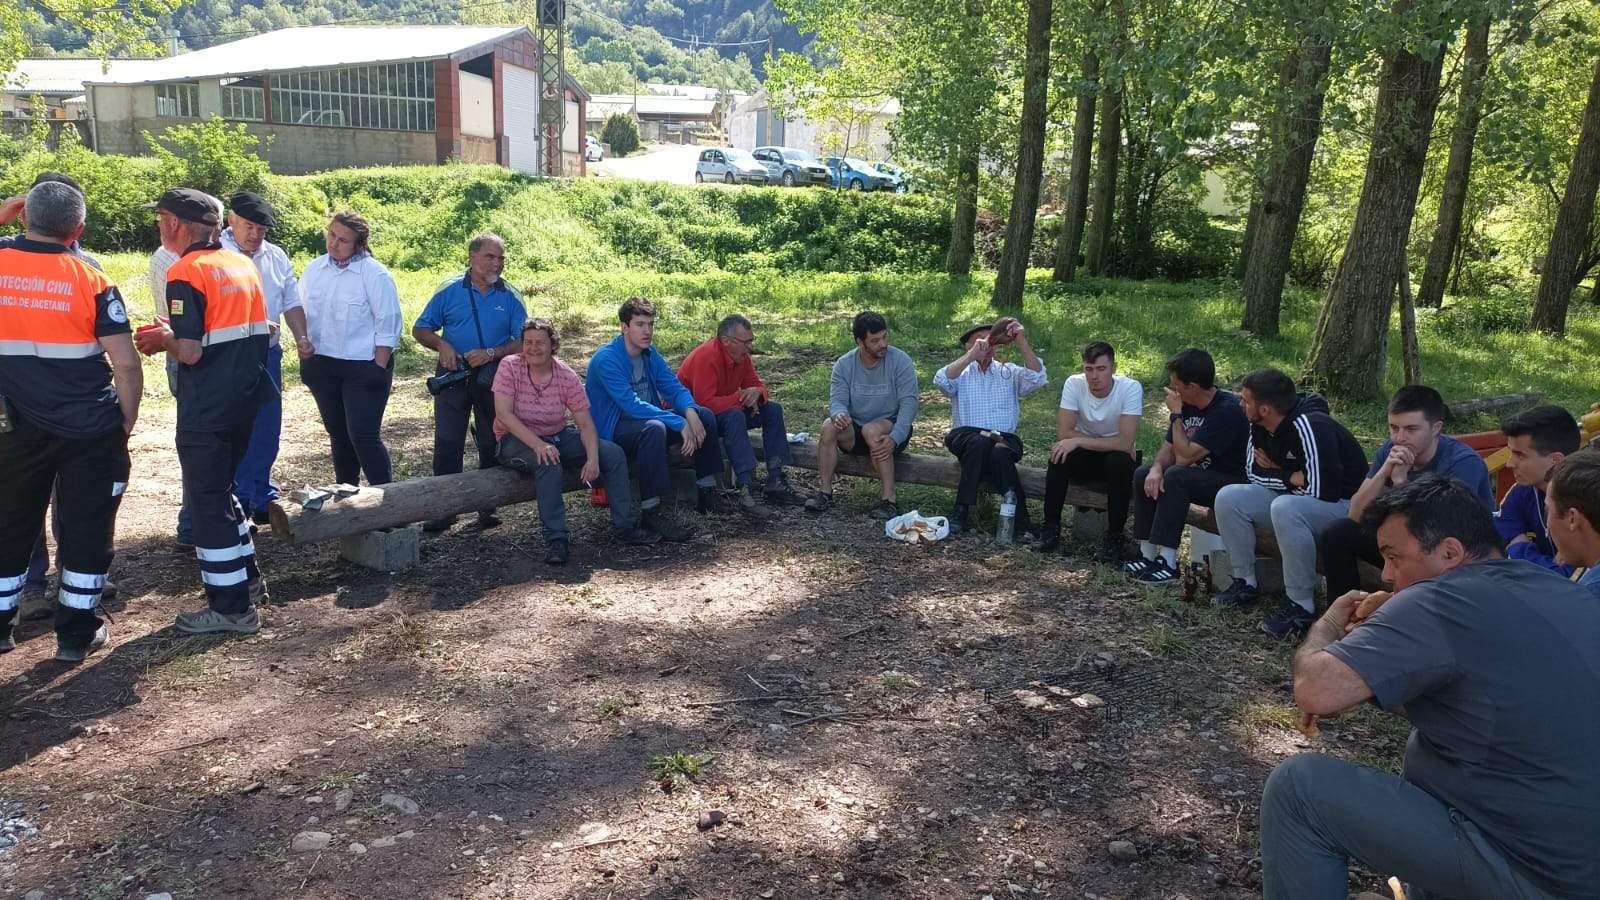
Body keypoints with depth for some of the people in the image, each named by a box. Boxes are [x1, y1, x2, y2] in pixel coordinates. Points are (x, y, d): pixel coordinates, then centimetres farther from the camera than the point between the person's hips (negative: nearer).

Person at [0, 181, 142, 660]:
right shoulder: (91, 280, -10)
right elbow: (127, 366, -12)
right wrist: (126, 423, 1)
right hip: (90, 430, -3)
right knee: (86, 528, 8)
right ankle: (76, 634, 14)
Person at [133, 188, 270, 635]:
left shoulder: (186, 273, -15)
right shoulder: (244, 265, 8)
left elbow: (190, 352, -21)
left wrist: (164, 339, 1)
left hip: (205, 411, -8)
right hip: (244, 400, 8)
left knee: (207, 501, 3)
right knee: (221, 490, 23)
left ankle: (231, 607, 9)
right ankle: (247, 580, 30)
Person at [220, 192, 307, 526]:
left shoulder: (276, 256, 10)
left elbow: (291, 302, 13)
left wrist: (302, 338, 1)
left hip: (267, 354, 5)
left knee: (266, 432, 10)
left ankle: (262, 499, 22)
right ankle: (238, 502, 11)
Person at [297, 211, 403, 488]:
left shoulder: (374, 274, -12)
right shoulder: (314, 269, 6)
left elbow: (387, 325, -12)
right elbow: (301, 312, 15)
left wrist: (379, 368, -14)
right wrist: (302, 342, 1)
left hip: (363, 367, -6)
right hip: (322, 365, 6)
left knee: (363, 434, -11)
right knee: (338, 433, 15)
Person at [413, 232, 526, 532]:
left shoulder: (511, 297, 3)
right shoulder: (450, 290, 2)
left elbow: (523, 342, -1)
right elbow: (420, 329, 7)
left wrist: (491, 354, -15)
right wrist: (441, 345, -13)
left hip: (493, 379, 1)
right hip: (453, 376, 0)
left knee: (492, 445, 7)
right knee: (447, 443, -1)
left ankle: (488, 507, 18)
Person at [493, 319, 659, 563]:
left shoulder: (567, 377, -6)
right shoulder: (509, 367, -13)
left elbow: (585, 424, -6)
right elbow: (504, 413, -22)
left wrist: (592, 458, -24)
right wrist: (538, 445, -34)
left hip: (557, 436, 4)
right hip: (517, 441, -4)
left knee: (613, 453, -11)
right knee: (549, 462, -37)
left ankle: (625, 528, -4)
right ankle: (556, 539, -33)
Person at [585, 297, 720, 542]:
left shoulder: (650, 354, 6)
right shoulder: (606, 359, -20)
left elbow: (675, 387, 2)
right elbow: (632, 405, -28)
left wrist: (691, 413, -21)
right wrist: (679, 423, -31)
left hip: (648, 419, 8)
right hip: (612, 431, -8)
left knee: (705, 415, -4)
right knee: (654, 427, -38)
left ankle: (707, 492, 3)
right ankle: (650, 511, -32)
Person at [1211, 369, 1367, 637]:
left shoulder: (1309, 427, -28)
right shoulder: (1259, 427, -3)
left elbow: (1320, 491, -31)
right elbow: (1253, 473, 5)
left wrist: (1280, 476, -13)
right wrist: (1291, 478, -12)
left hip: (1342, 503, -8)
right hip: (1295, 496, 8)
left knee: (1285, 508, -38)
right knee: (1229, 497, -7)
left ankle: (1302, 606, -27)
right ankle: (1245, 583, 4)